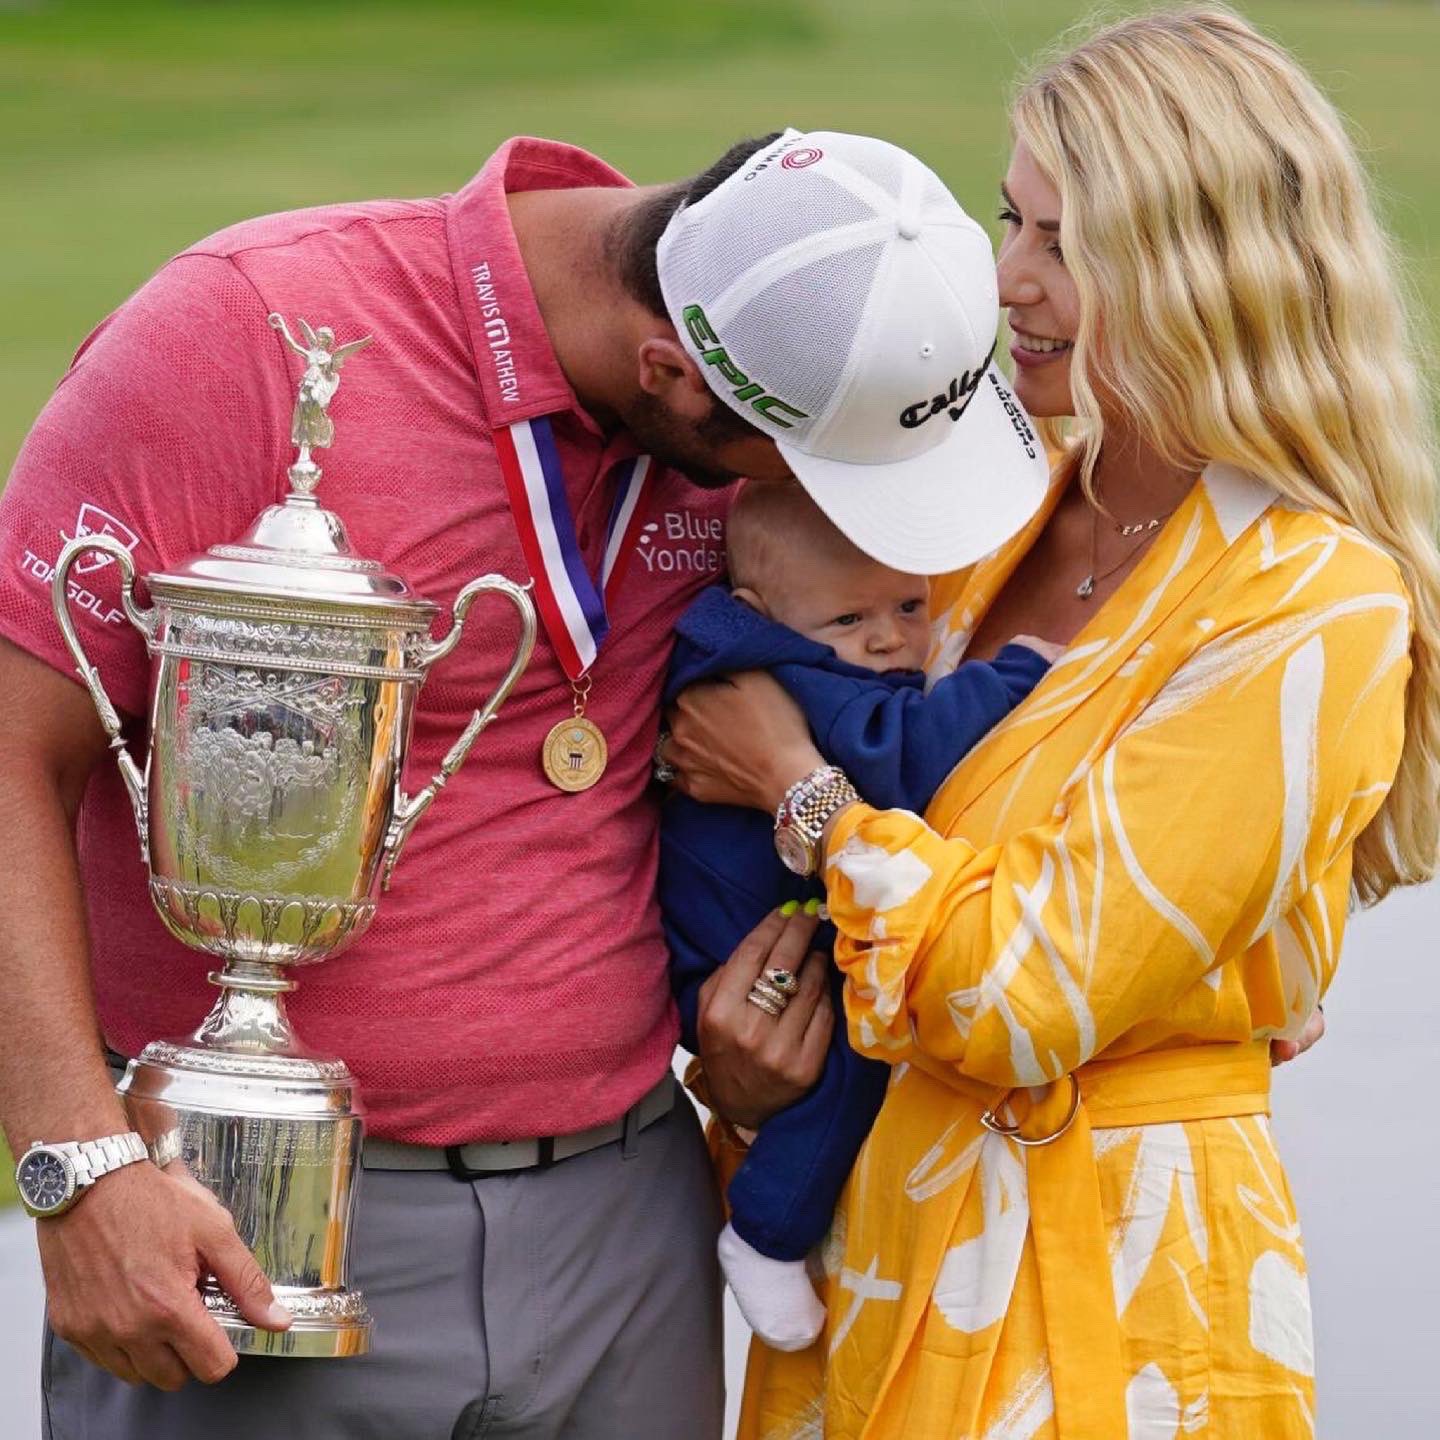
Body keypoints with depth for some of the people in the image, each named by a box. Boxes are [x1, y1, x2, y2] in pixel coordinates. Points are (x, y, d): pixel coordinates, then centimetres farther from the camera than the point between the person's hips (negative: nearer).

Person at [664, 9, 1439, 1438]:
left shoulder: (1313, 613, -17)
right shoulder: (1015, 508, 7)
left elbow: (1033, 995, -19)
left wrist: (796, 784, -9)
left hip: (1100, 1297, -7)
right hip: (875, 1243, 7)